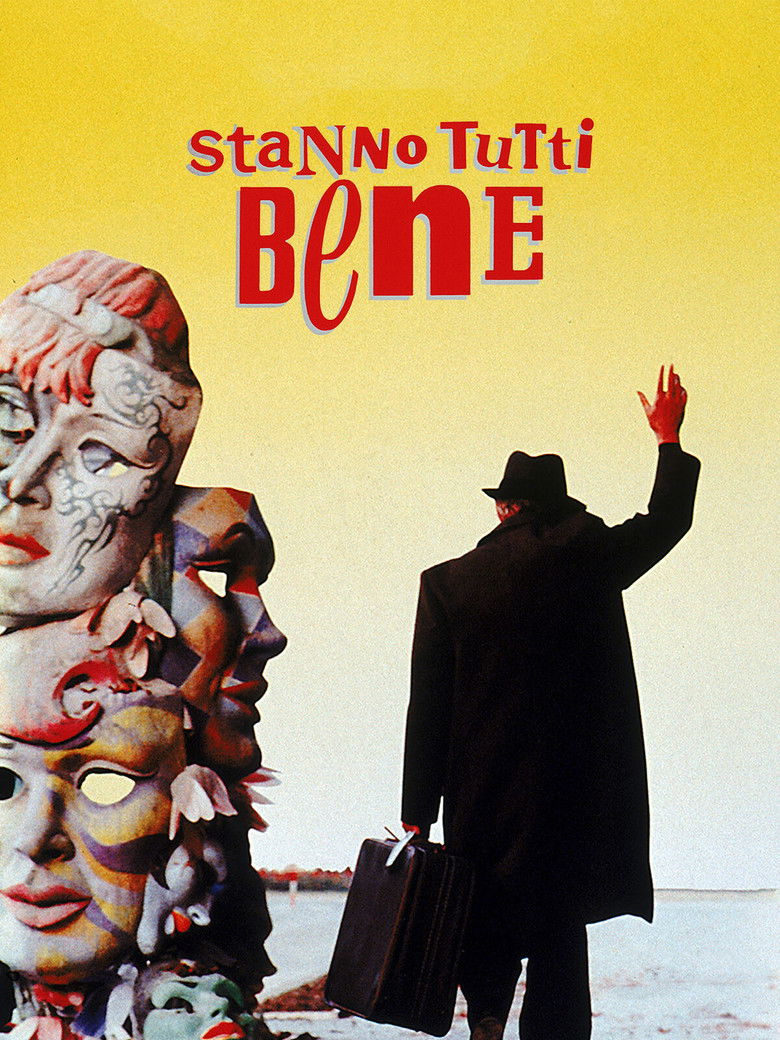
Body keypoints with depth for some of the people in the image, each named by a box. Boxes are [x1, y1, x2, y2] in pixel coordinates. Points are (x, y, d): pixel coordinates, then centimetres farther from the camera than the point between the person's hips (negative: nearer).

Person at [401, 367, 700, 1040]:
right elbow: (667, 522, 16)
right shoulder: (588, 556, -3)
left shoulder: (446, 583, -2)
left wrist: (418, 812, 3)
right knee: (559, 941, 7)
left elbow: (428, 707, -2)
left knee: (488, 932, 14)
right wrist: (670, 440, 31)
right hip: (572, 798, 0)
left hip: (480, 800, 0)